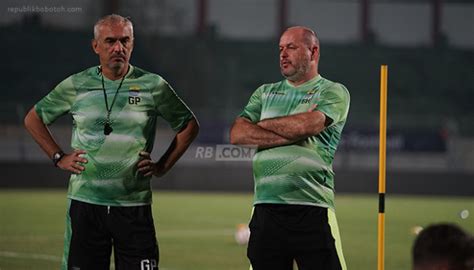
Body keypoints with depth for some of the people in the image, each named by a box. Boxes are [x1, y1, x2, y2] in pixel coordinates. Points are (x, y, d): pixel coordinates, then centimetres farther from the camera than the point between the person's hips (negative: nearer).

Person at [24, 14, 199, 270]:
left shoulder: (153, 86, 3)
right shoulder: (76, 85, 5)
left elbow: (189, 125, 14)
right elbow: (33, 119, 18)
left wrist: (162, 166, 7)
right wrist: (58, 157, 9)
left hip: (134, 204, -1)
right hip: (85, 201, 1)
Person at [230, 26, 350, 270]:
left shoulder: (333, 92, 6)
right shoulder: (265, 93, 20)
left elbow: (308, 124, -14)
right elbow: (238, 134, 3)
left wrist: (263, 124, 3)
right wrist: (294, 132, -5)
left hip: (312, 212, -4)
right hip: (266, 210, 4)